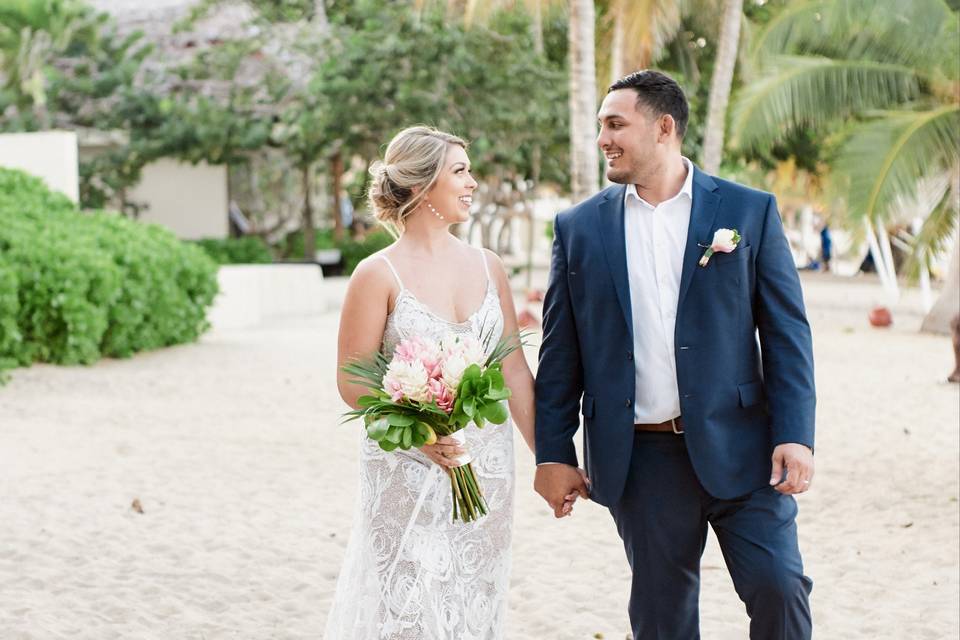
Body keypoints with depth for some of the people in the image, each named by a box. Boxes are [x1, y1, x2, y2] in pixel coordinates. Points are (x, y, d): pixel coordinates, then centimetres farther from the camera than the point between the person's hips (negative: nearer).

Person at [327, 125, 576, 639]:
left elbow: (514, 371, 8)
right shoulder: (378, 275, -7)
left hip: (487, 469, 4)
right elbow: (352, 382, -7)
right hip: (409, 473, -4)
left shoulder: (487, 266, 7)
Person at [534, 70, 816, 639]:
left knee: (779, 588, -8)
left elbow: (787, 332, -1)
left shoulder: (750, 211, 1)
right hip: (639, 460, 2)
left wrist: (795, 436, -9)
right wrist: (553, 453, 3)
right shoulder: (579, 228, 6)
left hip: (737, 450, -1)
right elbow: (561, 352, 7)